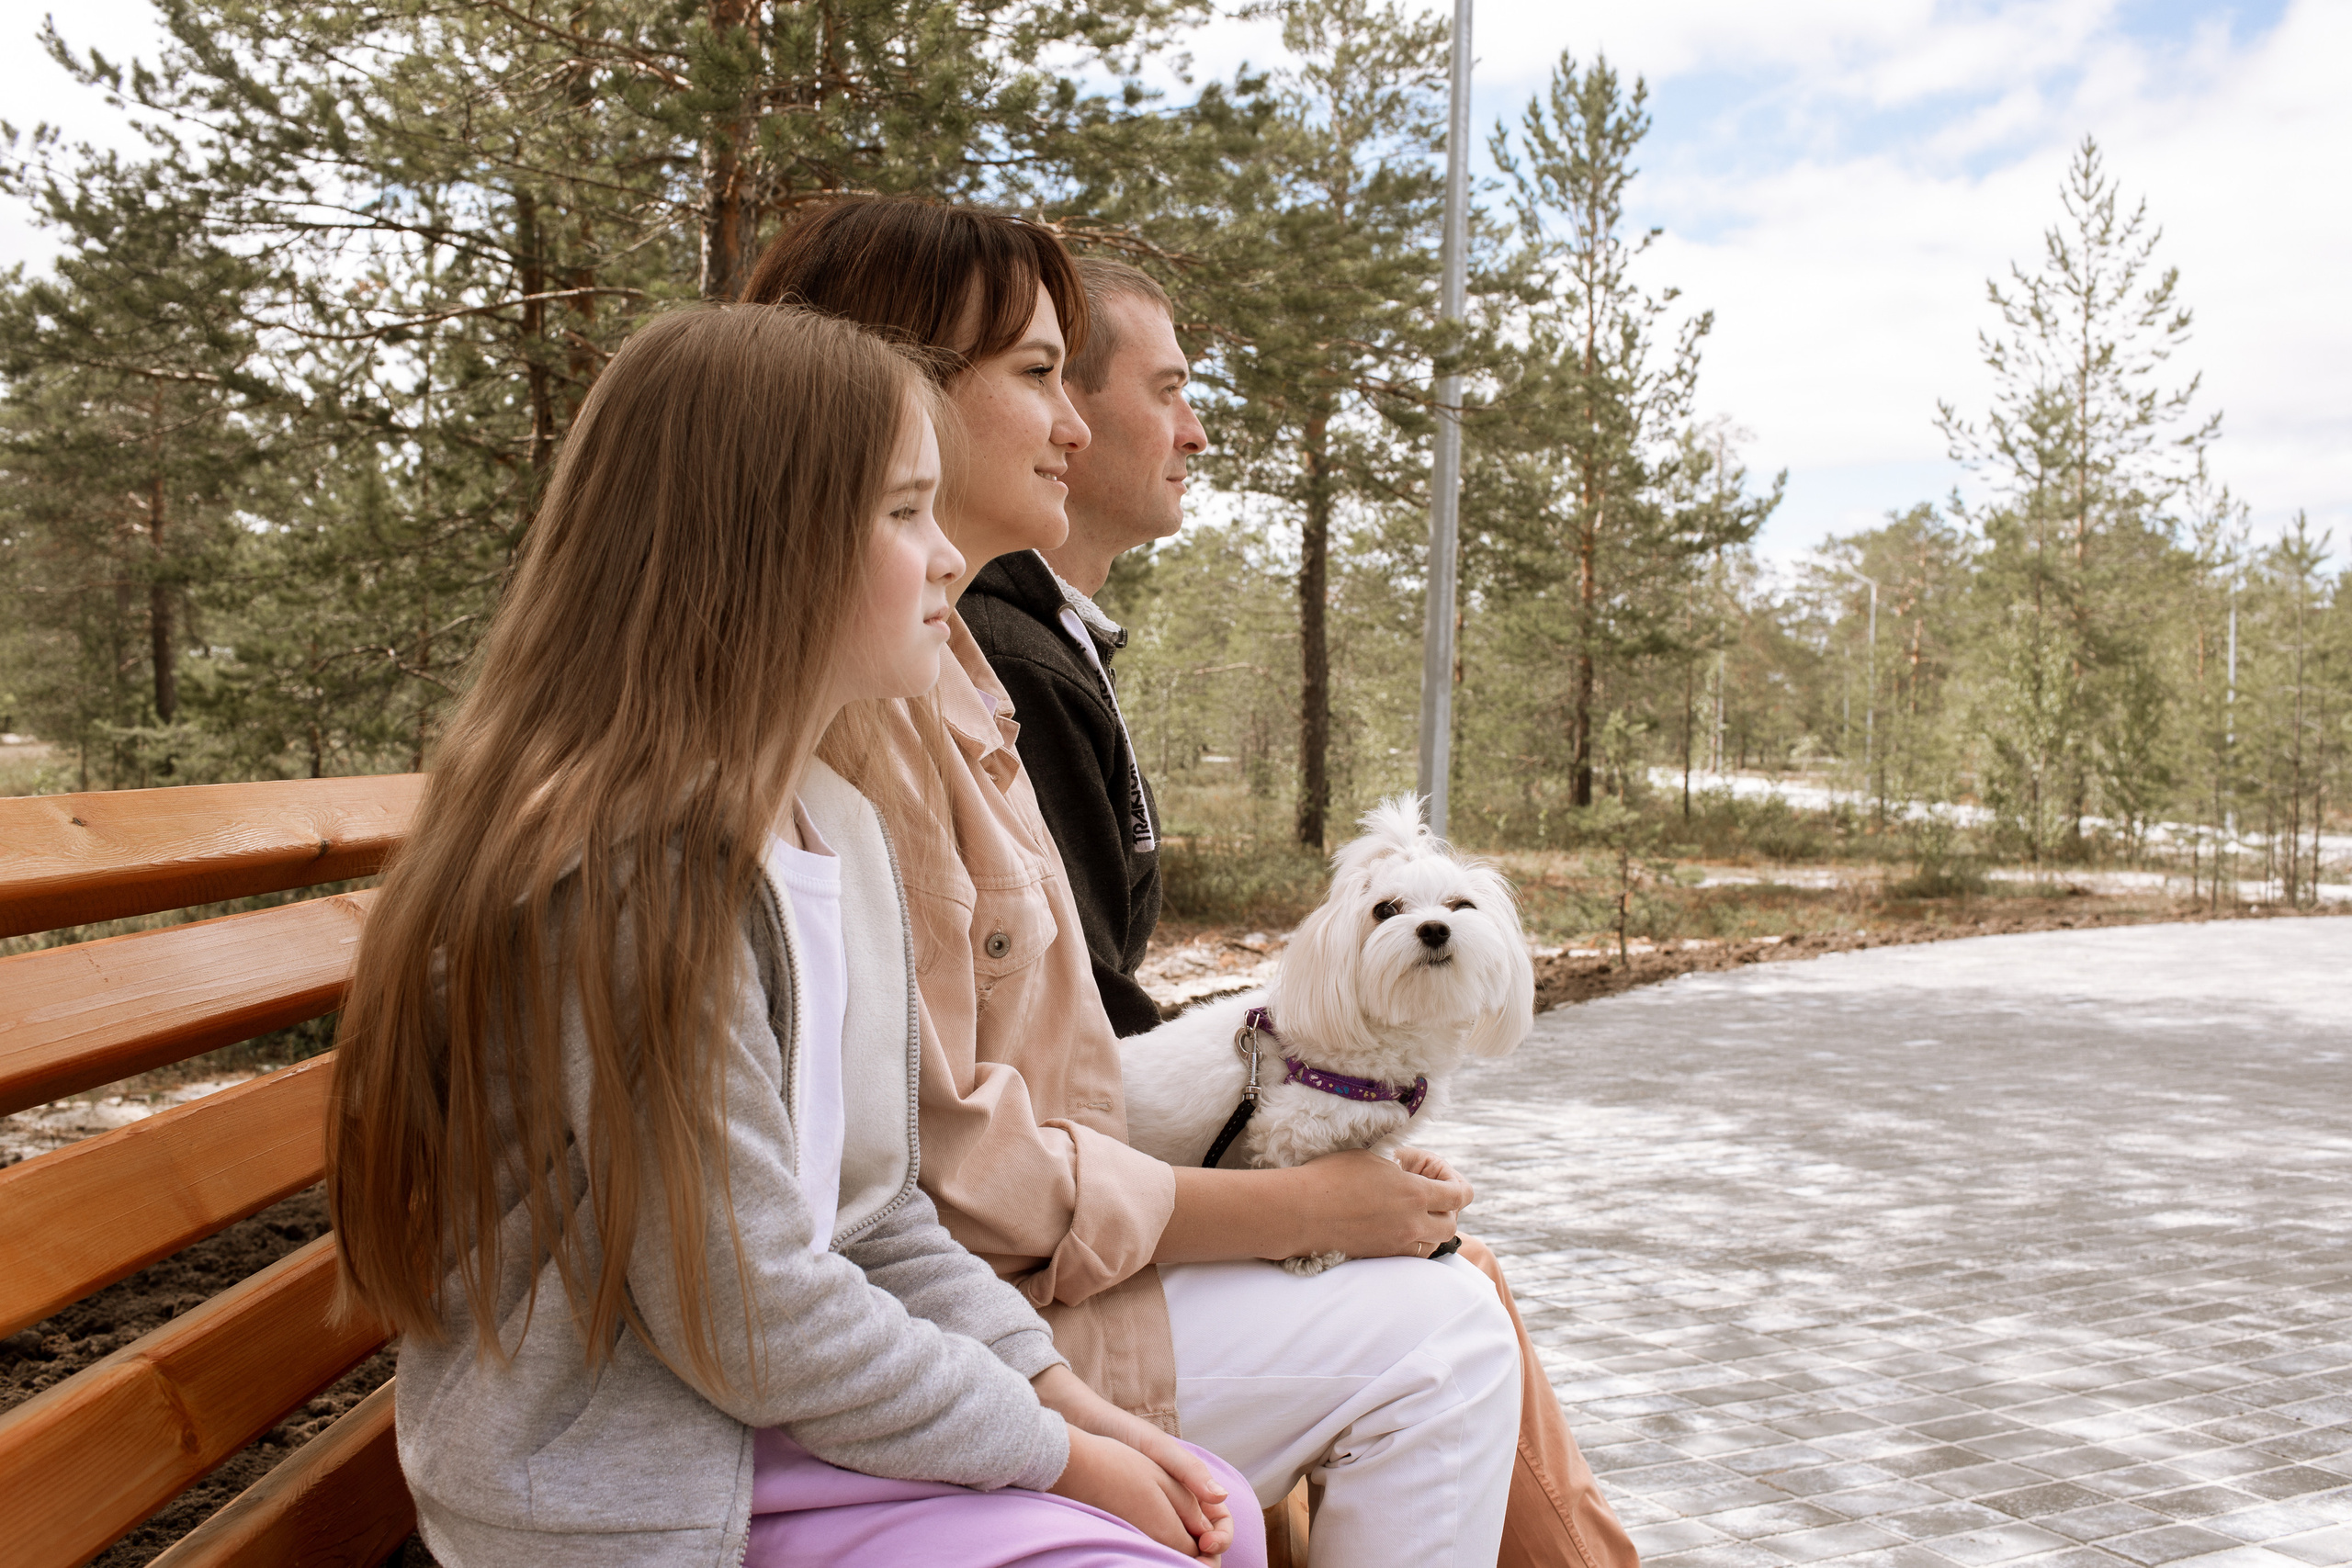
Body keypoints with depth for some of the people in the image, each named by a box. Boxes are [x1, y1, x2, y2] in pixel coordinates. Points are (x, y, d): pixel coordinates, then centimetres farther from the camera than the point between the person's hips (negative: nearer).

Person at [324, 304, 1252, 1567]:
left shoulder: (838, 823, 5)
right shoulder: (638, 869, -25)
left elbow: (877, 1211, 9)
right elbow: (753, 1322, -22)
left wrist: (1062, 1394, 0)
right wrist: (1051, 1452, -12)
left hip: (789, 1392, 8)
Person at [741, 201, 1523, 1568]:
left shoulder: (953, 675, 12)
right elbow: (937, 1162, -22)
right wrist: (1299, 1206, -13)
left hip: (1017, 1264, 10)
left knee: (1445, 1288, 11)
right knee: (1435, 1332, -7)